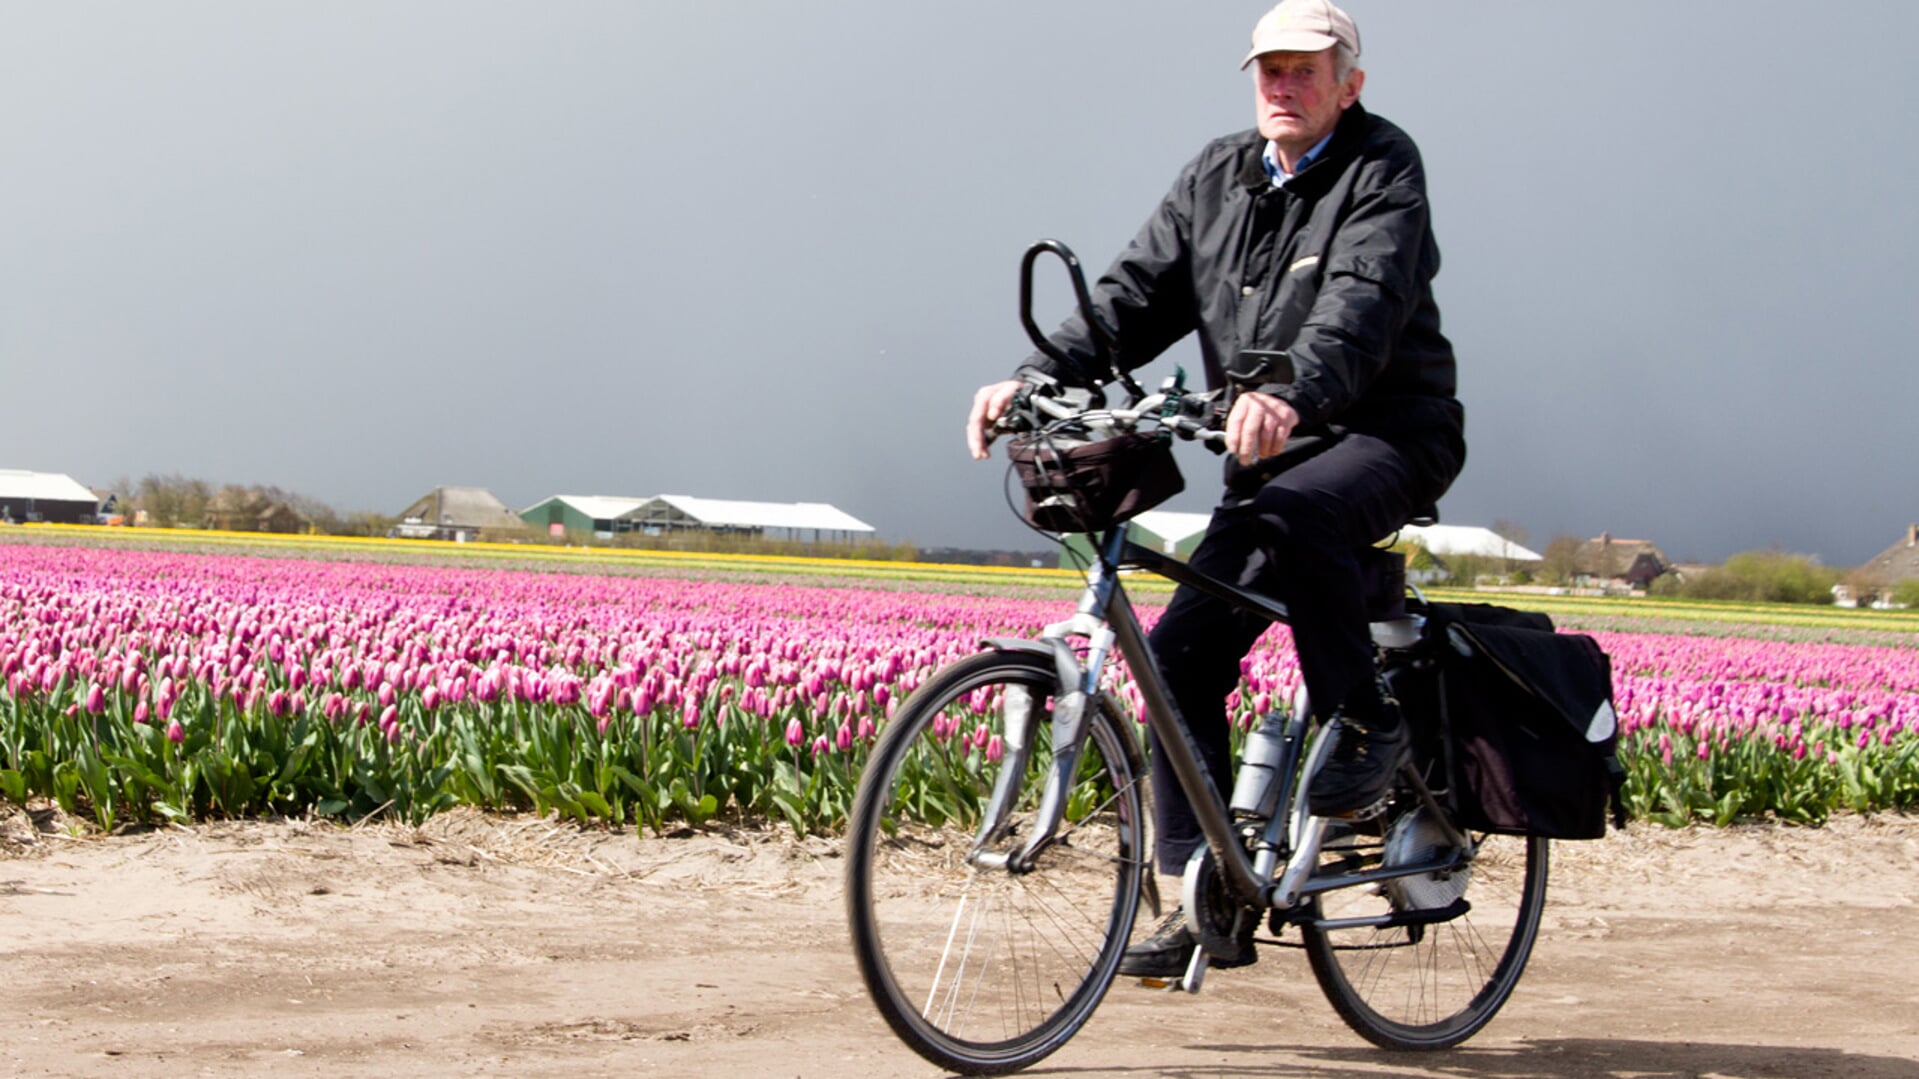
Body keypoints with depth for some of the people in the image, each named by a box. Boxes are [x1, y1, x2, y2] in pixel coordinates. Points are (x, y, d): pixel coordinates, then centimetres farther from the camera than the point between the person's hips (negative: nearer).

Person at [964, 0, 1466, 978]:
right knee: (1183, 655, -5)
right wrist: (1038, 377, -13)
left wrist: (1290, 396, -46)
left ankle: (1364, 722, -19)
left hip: (1387, 435, -6)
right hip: (1268, 458, 6)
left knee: (1293, 513, -39)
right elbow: (1137, 293, 4)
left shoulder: (1382, 169, -9)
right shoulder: (1217, 177, 10)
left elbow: (1362, 304, -27)